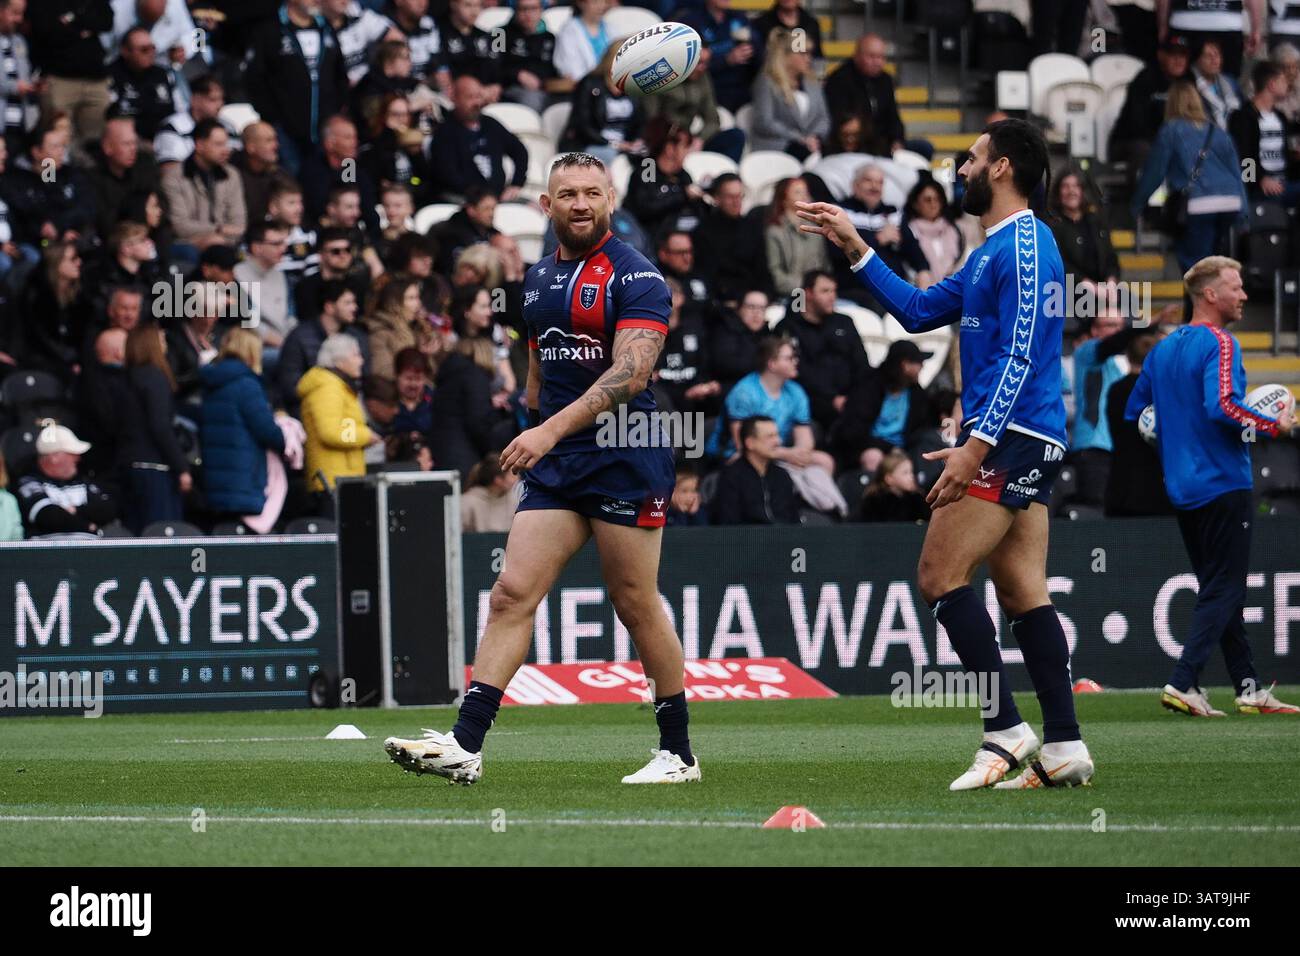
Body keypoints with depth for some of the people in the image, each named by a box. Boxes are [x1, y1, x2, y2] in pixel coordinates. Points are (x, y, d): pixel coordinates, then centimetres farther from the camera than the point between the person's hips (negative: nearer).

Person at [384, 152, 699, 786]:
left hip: (625, 460, -6)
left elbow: (630, 374, -21)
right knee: (512, 593, -5)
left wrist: (550, 431, -27)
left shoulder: (635, 277, -9)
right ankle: (466, 745, -11)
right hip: (554, 466, 7)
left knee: (637, 606, -1)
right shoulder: (539, 279, 14)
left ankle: (679, 754, 12)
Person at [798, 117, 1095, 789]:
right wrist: (854, 248, 24)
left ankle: (1005, 730, -11)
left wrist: (977, 444, -24)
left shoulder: (1024, 244, -12)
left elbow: (1019, 355, -19)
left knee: (941, 576, -10)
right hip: (1025, 446, 10)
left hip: (1010, 438, -10)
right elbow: (920, 310, 27)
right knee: (1022, 591, 6)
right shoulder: (995, 250, 21)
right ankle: (1063, 747, 2)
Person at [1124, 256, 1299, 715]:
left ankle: (1248, 688, 17)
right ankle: (1183, 684, -15)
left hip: (1183, 488, 8)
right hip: (1223, 484, -8)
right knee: (1224, 589, -5)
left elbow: (1133, 413, 17)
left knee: (1220, 590, 13)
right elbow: (1222, 404, -28)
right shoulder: (1219, 343, -13)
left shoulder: (1163, 349, 12)